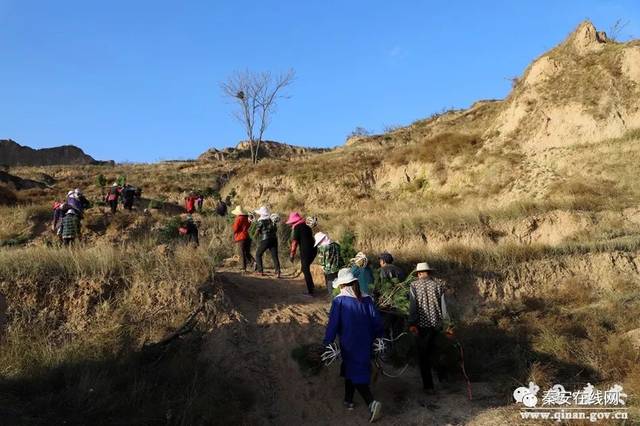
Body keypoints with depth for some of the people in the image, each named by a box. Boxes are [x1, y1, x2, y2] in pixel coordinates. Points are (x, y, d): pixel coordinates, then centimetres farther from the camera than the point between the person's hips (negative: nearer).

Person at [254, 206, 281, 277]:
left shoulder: (261, 221, -6)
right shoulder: (272, 220, 9)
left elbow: (257, 232, -5)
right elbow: (276, 230, 14)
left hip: (265, 240, -4)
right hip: (274, 239, 4)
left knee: (258, 254, 13)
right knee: (275, 256, 2)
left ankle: (260, 270, 8)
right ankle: (278, 271, -11)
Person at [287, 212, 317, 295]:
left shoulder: (297, 228, -6)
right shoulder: (307, 227, 17)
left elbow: (294, 242, -9)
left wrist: (292, 255, -3)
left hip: (305, 251, -7)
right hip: (313, 250, 7)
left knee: (305, 270, 3)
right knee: (305, 268, 23)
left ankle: (310, 291, 4)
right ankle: (311, 286, 26)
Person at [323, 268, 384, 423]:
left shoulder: (339, 301, -12)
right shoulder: (366, 299, 0)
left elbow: (333, 324, -13)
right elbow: (377, 321, 2)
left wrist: (327, 342, -6)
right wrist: (376, 337, 15)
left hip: (349, 344, -5)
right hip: (365, 344, 5)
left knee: (355, 374, 2)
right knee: (350, 369, 22)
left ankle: (372, 402, -15)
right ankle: (348, 400, 32)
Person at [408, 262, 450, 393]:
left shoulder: (414, 285, -4)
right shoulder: (438, 285, 1)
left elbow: (413, 305, -11)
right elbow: (443, 305, 0)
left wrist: (412, 323, -11)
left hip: (421, 323, -2)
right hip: (436, 323, 2)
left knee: (422, 354, 7)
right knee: (431, 351, 21)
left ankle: (428, 386, 8)